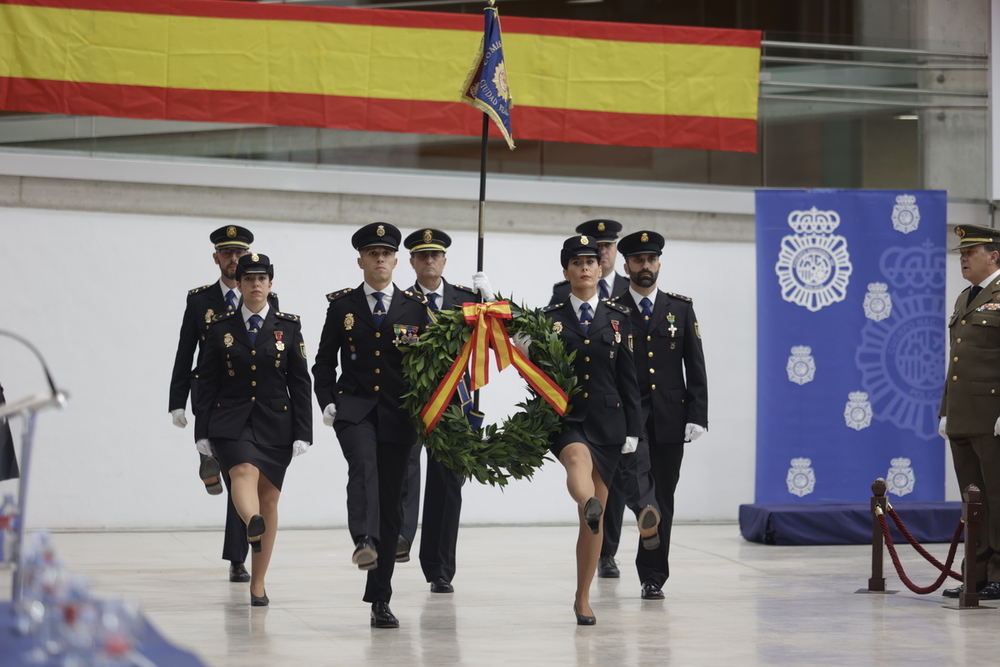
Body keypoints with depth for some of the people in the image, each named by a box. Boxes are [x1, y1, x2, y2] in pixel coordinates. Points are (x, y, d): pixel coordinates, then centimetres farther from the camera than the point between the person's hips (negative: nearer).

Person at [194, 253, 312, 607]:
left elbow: (300, 382, 3)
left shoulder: (288, 326, 5)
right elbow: (207, 382, 5)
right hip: (231, 419, -1)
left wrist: (303, 432, -4)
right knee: (245, 472, -30)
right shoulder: (221, 327, 4)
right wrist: (202, 431, -1)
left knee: (269, 497, 3)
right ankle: (253, 524, -59)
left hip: (276, 422, 1)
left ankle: (258, 583, 10)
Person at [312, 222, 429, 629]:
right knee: (364, 466, -32)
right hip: (353, 407, -1)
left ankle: (380, 600, 7)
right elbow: (324, 362, 9)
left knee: (390, 501, 2)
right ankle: (365, 542, -54)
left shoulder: (416, 306, 8)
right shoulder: (341, 305, 7)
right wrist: (327, 402, -5)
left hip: (398, 412, 1)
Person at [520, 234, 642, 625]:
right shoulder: (549, 318, 6)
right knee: (578, 457, -39)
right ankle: (588, 504, -70)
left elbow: (628, 378, 7)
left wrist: (632, 430, 1)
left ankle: (583, 598, 12)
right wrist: (523, 354, -14)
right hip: (564, 416, -2)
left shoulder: (617, 318, 9)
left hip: (607, 420, 2)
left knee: (594, 516, 4)